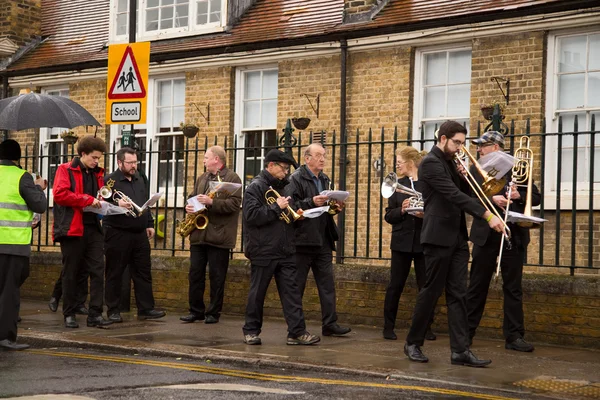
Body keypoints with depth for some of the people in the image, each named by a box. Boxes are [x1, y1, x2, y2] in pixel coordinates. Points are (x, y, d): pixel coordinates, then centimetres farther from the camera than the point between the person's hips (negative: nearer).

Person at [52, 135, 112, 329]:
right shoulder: (65, 170, -2)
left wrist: (102, 201, 4)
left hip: (92, 227, 5)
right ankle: (69, 314, 11)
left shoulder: (97, 173, 17)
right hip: (72, 228, -5)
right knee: (71, 273, 2)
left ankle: (95, 314, 1)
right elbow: (59, 194, -17)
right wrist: (88, 199, -18)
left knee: (98, 270, -2)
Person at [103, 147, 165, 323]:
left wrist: (149, 224, 16)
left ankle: (146, 309, 12)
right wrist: (117, 204, -29)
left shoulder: (139, 180, 16)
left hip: (139, 235, 7)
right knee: (115, 274, 1)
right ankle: (113, 310, 8)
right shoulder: (110, 180, -6)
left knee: (143, 273, 7)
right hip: (117, 235, -6)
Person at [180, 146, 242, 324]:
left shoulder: (232, 178, -4)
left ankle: (213, 313, 9)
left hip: (219, 236, -6)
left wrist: (211, 202, -22)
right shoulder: (201, 179, 17)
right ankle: (196, 310, 15)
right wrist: (189, 207, 0)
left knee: (217, 276, 1)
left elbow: (234, 203, -15)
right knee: (195, 274, 7)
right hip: (198, 234, 6)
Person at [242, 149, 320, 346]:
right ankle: (251, 331, 16)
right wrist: (276, 207, -17)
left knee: (291, 290, 0)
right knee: (257, 292, 4)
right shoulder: (256, 187, -7)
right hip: (263, 250, -6)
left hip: (284, 250, 6)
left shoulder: (282, 186, 16)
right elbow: (252, 216, -19)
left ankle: (297, 332, -1)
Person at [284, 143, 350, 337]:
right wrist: (311, 202, -25)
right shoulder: (296, 179, -8)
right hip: (303, 239, -7)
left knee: (327, 283, 5)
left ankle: (330, 323, 8)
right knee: (297, 285, 2)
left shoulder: (325, 180, 16)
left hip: (323, 241, 7)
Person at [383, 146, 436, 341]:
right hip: (401, 241, 2)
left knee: (426, 286, 3)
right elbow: (389, 215, 5)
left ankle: (426, 327, 14)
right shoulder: (397, 184, 6)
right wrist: (402, 210, -14)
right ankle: (388, 327, 13)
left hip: (424, 242, -2)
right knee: (395, 285, 4)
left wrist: (426, 214, -23)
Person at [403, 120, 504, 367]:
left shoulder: (450, 162, 15)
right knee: (431, 291, 0)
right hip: (439, 237, -8)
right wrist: (487, 215, -26)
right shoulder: (431, 163, -12)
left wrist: (464, 177, -3)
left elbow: (461, 193, 18)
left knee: (458, 294, 2)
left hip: (457, 237, 8)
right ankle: (413, 343, 15)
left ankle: (460, 351, 1)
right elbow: (454, 195, -21)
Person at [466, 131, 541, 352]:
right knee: (476, 287, 6)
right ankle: (466, 332, 15)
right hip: (486, 235, 0)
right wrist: (492, 199, -21)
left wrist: (519, 195, -14)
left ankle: (514, 336, 6)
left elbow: (536, 197, 4)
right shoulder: (476, 170, 6)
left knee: (513, 288, 3)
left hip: (513, 236, 0)